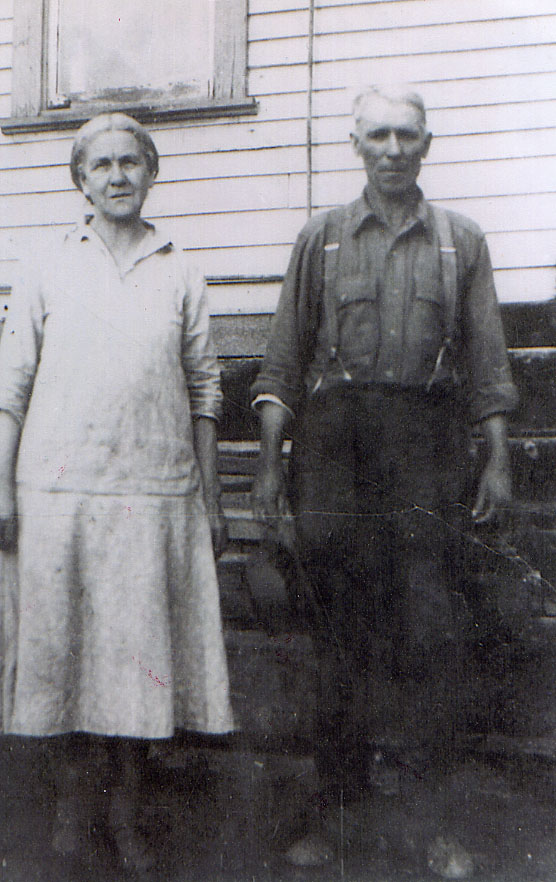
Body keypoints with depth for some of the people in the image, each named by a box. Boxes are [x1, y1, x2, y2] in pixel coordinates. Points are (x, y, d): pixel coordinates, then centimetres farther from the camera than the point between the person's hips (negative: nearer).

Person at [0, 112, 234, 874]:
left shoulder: (180, 274, 9)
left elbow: (203, 391, 10)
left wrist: (210, 501, 8)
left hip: (155, 491, 0)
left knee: (144, 646, 4)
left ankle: (126, 808, 20)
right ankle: (74, 796, 25)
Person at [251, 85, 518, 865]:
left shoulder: (462, 242, 12)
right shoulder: (322, 238, 11)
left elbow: (487, 362, 11)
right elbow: (284, 361, 8)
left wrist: (498, 459, 4)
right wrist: (270, 460, 2)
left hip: (427, 446, 0)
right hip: (334, 437, 0)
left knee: (429, 622, -7)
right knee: (342, 631, 4)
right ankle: (341, 806, 17)